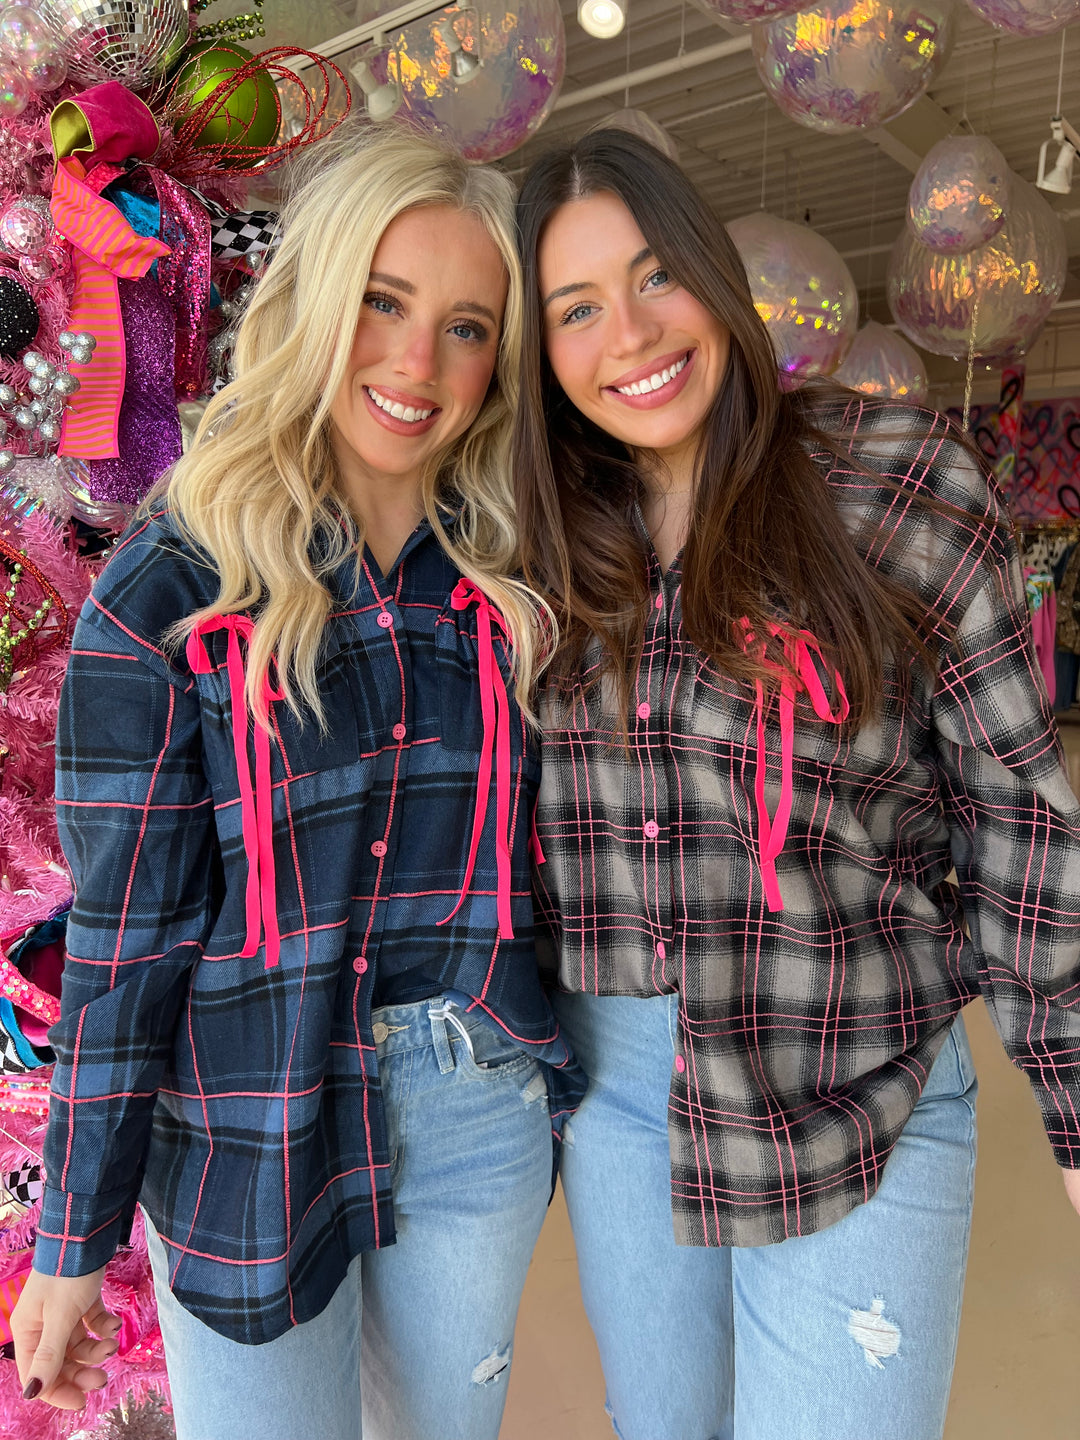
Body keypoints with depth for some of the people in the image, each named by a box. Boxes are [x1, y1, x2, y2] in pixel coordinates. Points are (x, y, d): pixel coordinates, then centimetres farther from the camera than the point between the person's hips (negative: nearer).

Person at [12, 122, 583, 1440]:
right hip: (249, 1136, -3)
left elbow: (533, 855, 5)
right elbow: (123, 938, -11)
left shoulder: (509, 588, -3)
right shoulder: (167, 598, -13)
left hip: (480, 1115, 4)